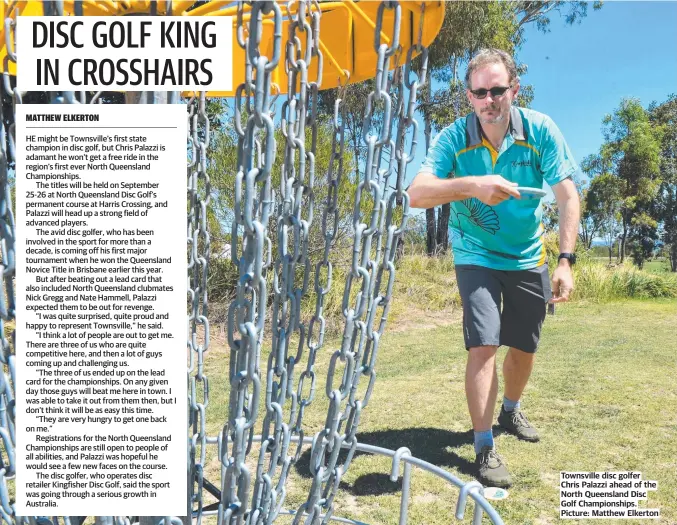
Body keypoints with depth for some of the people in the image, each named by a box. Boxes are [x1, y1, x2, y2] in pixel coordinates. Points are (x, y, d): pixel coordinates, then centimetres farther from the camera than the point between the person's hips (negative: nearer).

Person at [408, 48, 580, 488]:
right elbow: (417, 193, -30)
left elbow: (568, 197, -16)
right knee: (483, 345, -14)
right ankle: (485, 448, -1)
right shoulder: (454, 137, -17)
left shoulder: (540, 130, -14)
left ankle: (510, 411, 42)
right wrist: (472, 185, -47)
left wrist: (566, 261, -25)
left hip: (529, 257, 3)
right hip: (476, 256, -2)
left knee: (524, 348, 13)